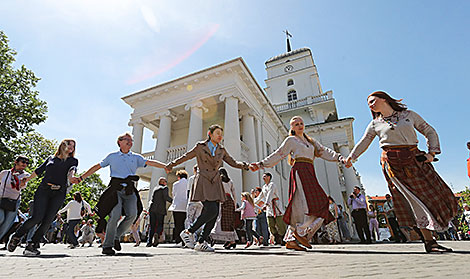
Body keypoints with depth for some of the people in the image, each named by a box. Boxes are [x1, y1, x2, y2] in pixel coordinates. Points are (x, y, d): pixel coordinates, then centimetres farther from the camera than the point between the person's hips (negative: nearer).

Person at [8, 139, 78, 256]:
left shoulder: (73, 160, 12)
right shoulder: (51, 158, 16)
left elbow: (72, 170, -10)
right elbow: (38, 170, 27)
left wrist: (70, 177, -31)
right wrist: (26, 180, 33)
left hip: (59, 193, 0)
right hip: (44, 190, 0)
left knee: (47, 221, -9)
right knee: (37, 217, -12)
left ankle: (31, 246, 3)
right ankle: (16, 237, 14)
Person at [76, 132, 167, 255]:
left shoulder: (136, 157, 16)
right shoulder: (112, 156, 14)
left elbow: (150, 162, 4)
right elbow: (97, 167, 19)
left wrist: (166, 166, -9)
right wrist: (81, 178, 16)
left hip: (130, 190, 2)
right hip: (115, 188, -2)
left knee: (132, 214, -13)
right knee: (115, 215, -14)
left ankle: (116, 236, 10)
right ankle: (107, 245, 1)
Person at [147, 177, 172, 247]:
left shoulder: (155, 188, 21)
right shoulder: (165, 188, 3)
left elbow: (152, 199, 20)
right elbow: (165, 197, -12)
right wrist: (173, 201, -6)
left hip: (152, 209, 5)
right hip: (160, 209, -5)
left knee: (151, 226, 7)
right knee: (159, 225, 3)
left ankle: (149, 241, -3)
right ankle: (157, 234, -25)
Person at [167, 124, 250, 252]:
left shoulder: (222, 150, 12)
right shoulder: (200, 147, 2)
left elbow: (233, 163, 14)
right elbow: (185, 157, 10)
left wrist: (245, 165, -3)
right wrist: (170, 165, 17)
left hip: (215, 183, 5)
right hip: (203, 181, -5)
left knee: (215, 214, -2)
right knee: (211, 210, -19)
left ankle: (202, 242, 10)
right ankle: (188, 232, -2)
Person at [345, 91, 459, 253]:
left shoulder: (409, 115, 10)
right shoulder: (376, 124, 9)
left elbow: (430, 132, 13)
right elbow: (363, 143, 11)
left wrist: (432, 153, 1)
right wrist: (351, 157, 4)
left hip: (415, 159, 2)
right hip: (392, 163, -2)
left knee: (433, 194, 1)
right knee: (415, 201, -4)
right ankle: (429, 242, 3)